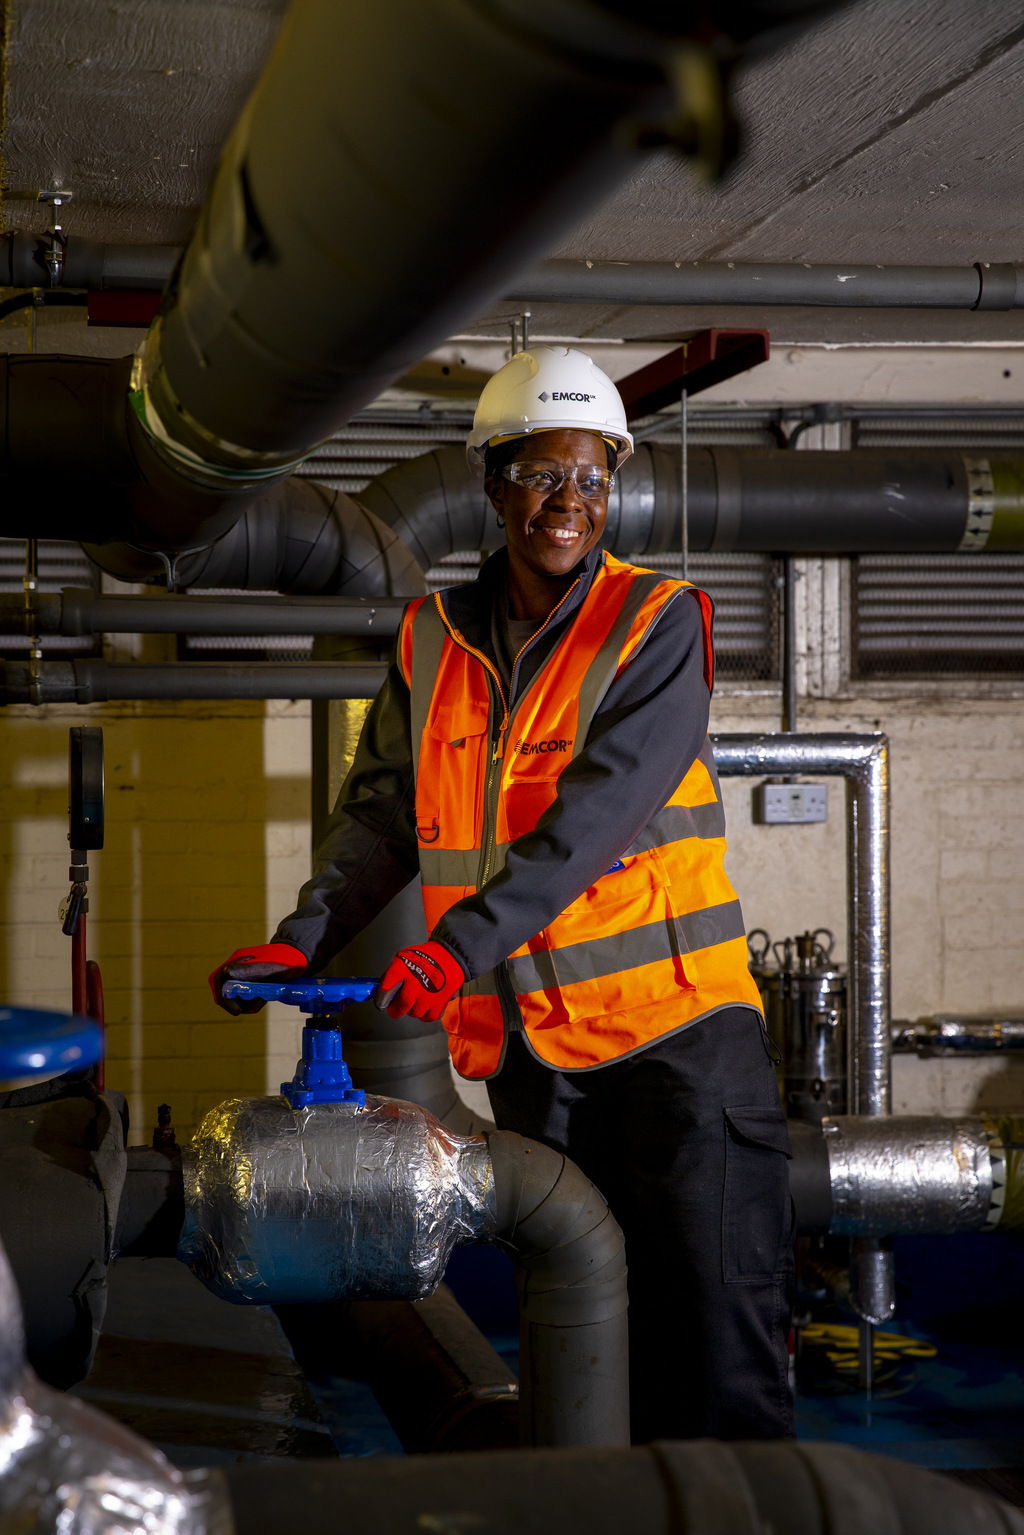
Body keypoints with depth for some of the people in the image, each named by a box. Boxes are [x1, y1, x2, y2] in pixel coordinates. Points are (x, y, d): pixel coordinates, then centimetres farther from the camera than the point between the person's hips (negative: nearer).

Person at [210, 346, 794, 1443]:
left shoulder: (658, 624, -6)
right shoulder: (433, 642, 9)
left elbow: (601, 810, -18)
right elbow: (381, 813, 10)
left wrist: (464, 941, -27)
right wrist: (302, 939, -6)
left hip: (673, 1020, -4)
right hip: (530, 1036, 4)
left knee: (721, 1322, -4)